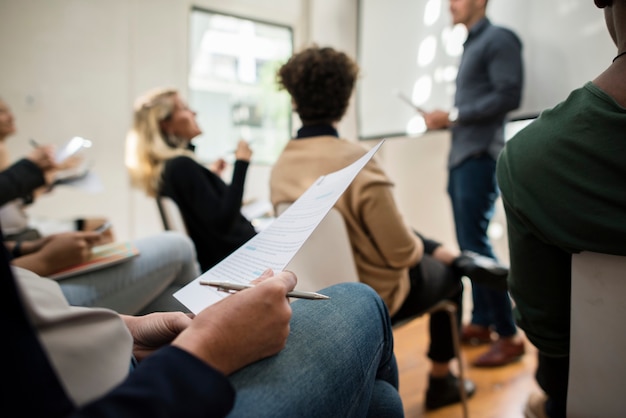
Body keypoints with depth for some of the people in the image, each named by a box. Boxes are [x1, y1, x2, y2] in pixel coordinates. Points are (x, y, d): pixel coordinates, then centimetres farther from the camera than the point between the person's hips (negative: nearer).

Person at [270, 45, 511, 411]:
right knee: (448, 276, 24)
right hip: (373, 296, -6)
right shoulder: (357, 160, -31)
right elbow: (402, 253, -23)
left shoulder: (281, 166, -9)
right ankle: (441, 381, 40)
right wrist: (420, 247, 2)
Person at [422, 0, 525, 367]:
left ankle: (509, 335, 0)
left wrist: (453, 116, -12)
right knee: (469, 244, 8)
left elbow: (509, 96, -15)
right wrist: (445, 120, 5)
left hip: (480, 156, -9)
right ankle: (482, 322, 18)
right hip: (460, 157, 9)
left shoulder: (499, 39, -3)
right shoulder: (471, 46, 22)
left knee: (475, 244, -11)